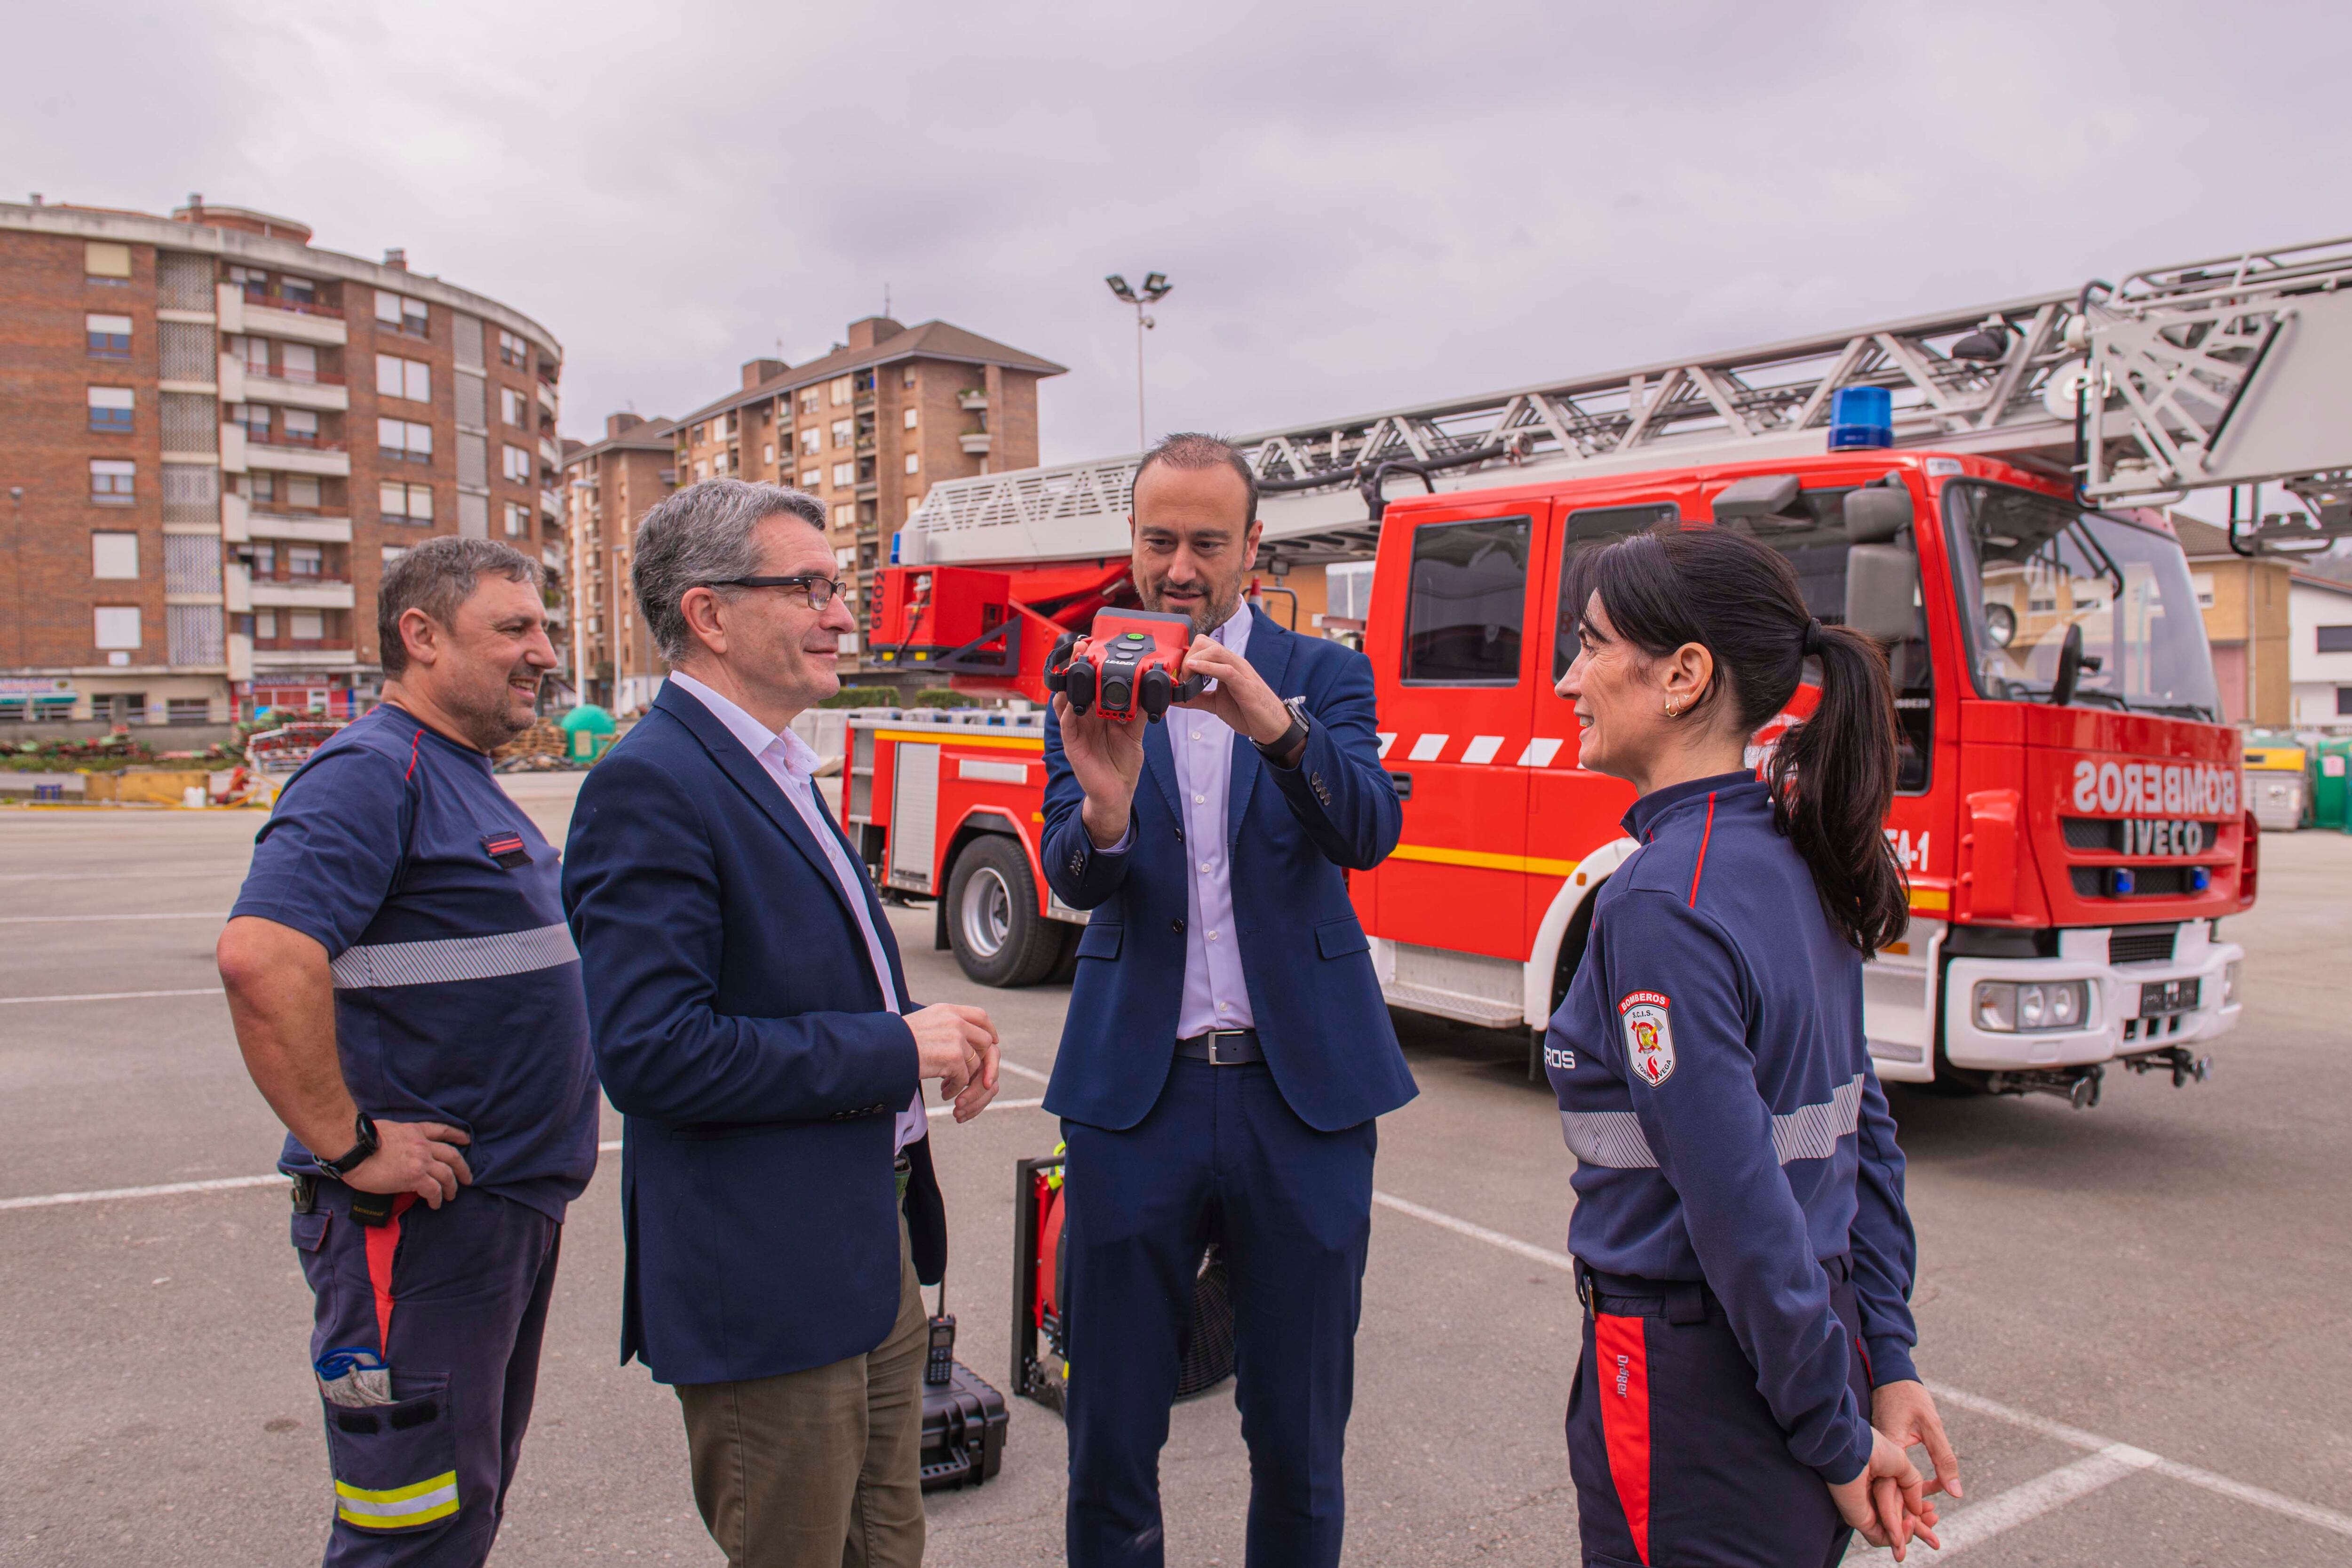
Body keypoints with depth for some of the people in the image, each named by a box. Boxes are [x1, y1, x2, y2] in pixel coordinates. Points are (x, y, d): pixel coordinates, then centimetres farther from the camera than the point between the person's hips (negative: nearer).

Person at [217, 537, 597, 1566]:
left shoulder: (467, 781, 15)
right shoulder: (371, 773, -16)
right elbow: (260, 957, -31)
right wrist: (351, 1146, -24)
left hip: (511, 1206, 10)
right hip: (421, 1218, -10)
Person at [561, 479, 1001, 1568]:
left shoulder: (777, 771, 13)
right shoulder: (650, 789, -19)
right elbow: (653, 1051, -27)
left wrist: (929, 1033, 1)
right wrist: (896, 1049, -19)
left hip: (873, 1252, 9)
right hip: (767, 1287, -9)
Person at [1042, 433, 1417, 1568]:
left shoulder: (1323, 676, 2)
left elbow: (1369, 833, -14)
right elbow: (1073, 880, -9)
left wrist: (1278, 728, -33)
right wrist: (1105, 808, -32)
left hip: (1301, 1091, 0)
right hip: (1135, 1093, 1)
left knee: (1300, 1432, 13)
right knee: (1110, 1433, 12)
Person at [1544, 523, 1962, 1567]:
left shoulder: (1663, 904, -24)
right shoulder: (1791, 858, 3)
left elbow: (1741, 1205, -23)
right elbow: (1864, 1130, 8)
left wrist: (1839, 1439, -12)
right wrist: (1888, 1364, 10)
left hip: (1694, 1397, -8)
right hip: (1817, 1345, 8)